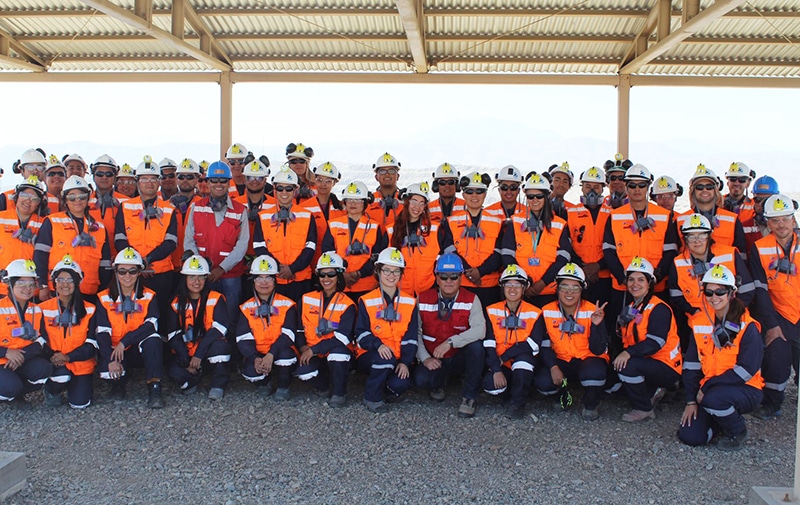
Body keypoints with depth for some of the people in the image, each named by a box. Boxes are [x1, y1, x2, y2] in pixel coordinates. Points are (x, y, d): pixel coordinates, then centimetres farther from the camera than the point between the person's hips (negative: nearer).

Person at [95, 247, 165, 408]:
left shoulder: (149, 296, 0)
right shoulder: (104, 298, 1)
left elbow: (151, 324, -16)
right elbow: (102, 332, -8)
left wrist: (124, 341, -27)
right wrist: (111, 360, -22)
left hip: (140, 350, -1)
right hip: (114, 350, 1)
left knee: (153, 339, -33)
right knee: (106, 368, -30)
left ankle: (154, 387, -28)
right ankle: (119, 382, 8)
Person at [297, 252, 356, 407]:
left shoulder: (347, 304, -7)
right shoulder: (307, 299, 6)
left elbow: (342, 337, -16)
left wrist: (313, 349, -21)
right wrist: (303, 347, -6)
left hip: (338, 354, -2)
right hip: (312, 354, 3)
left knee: (338, 351, -37)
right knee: (302, 371, -29)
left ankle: (338, 393, -12)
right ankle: (324, 386, 8)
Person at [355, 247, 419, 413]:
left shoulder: (410, 302, 6)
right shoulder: (366, 301, 1)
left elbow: (411, 337, 2)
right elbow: (361, 333, -5)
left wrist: (405, 362, -12)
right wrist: (378, 345, -25)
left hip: (398, 360, 1)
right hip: (370, 356, -1)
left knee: (401, 384, -29)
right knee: (385, 358, -36)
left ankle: (389, 390, 9)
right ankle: (371, 397, -12)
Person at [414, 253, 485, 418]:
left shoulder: (471, 300, -8)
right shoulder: (423, 299, -3)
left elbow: (480, 330, -24)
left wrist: (450, 342, -33)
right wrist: (425, 358, -16)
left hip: (461, 358, -1)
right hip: (433, 360, 1)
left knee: (476, 345, -32)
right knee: (420, 379, -30)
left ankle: (469, 397, -15)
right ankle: (439, 383, 10)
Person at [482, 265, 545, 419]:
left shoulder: (535, 313, -3)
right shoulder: (492, 311, 0)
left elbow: (534, 344, -14)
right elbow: (488, 344, -8)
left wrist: (503, 357, -19)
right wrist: (496, 370, -23)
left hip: (524, 365, -1)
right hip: (499, 365, 1)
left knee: (523, 357, -35)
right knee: (490, 385, -29)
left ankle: (518, 402, -17)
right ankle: (512, 392, 7)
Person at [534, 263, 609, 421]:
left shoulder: (592, 311, -12)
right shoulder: (547, 311, -7)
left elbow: (599, 351, -15)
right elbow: (544, 345, -2)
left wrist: (596, 325, -30)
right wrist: (553, 367, -19)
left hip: (588, 360, -2)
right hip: (560, 361, 2)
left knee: (594, 372, -36)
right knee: (543, 381, -28)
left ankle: (590, 406, -2)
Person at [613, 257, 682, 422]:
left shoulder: (659, 308, -14)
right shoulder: (630, 309, 12)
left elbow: (656, 342, -26)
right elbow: (626, 341, 12)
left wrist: (629, 353, -36)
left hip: (667, 367, -9)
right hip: (643, 362, 9)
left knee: (628, 366, -29)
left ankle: (644, 409, -7)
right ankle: (653, 391, 15)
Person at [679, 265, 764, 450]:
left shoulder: (747, 327, -13)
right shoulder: (699, 322, 1)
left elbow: (746, 370, -18)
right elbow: (691, 365, 3)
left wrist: (706, 388, -18)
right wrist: (691, 400, -3)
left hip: (746, 390, -4)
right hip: (709, 391, 5)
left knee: (713, 398, -36)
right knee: (689, 436, -11)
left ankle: (737, 431, -4)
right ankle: (723, 419, 20)